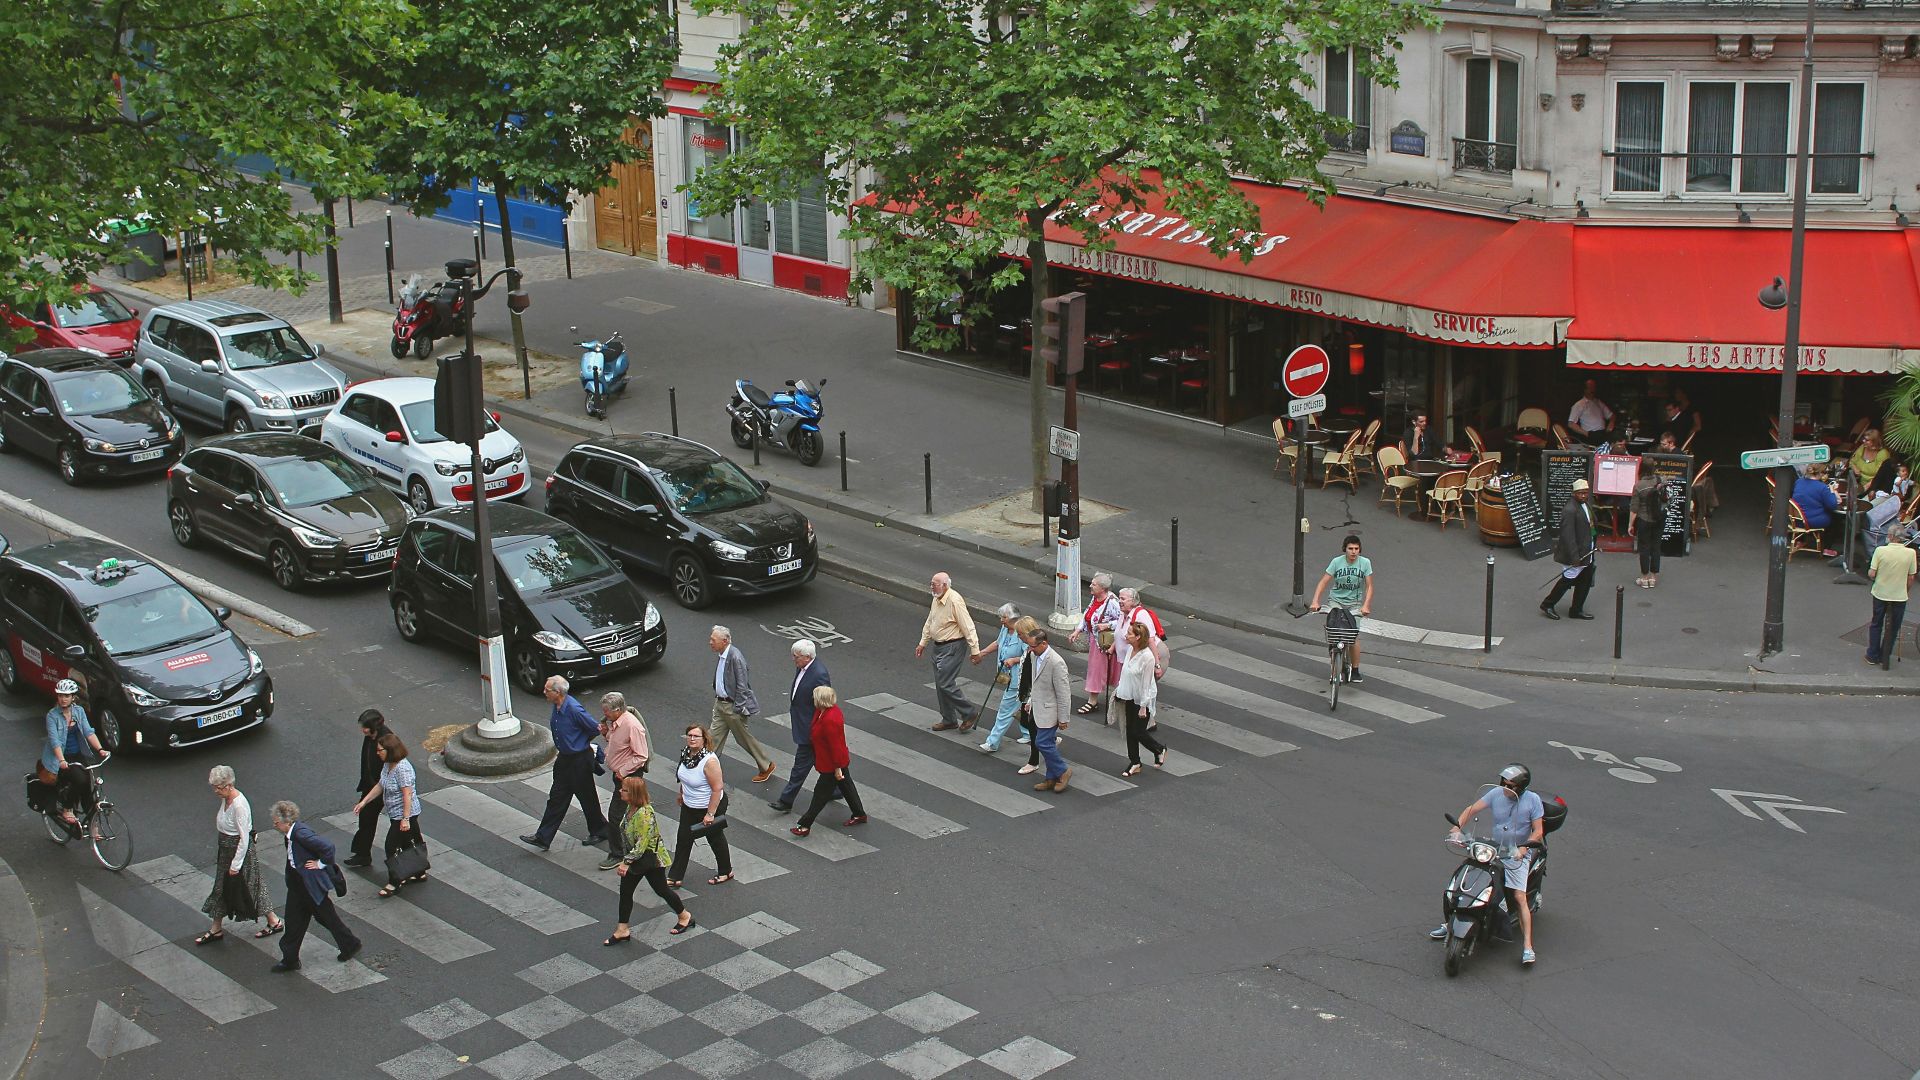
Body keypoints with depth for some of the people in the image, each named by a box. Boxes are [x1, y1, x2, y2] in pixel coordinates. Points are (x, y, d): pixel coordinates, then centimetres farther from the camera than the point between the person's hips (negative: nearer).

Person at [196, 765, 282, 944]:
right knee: (221, 889, 15)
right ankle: (216, 930, 27)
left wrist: (236, 864, -21)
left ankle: (275, 922, 22)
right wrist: (219, 851, 19)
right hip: (226, 850, 9)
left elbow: (244, 839, -25)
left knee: (249, 888, 5)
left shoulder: (239, 805, -28)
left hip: (241, 851, -9)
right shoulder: (226, 799, 0)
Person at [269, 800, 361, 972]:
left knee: (327, 916, 10)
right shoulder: (291, 833, 0)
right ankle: (290, 960, 22)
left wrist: (321, 864, -21)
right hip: (297, 885, 9)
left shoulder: (301, 833, -29)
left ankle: (350, 944, 31)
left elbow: (327, 846, -33)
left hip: (313, 885, -9)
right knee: (293, 920, 12)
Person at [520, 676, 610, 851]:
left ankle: (599, 831, 29)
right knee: (557, 797, 10)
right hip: (564, 758, 8)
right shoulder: (556, 706, -1)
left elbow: (595, 729, -19)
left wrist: (581, 742, -2)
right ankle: (543, 837, 14)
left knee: (587, 797, 8)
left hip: (579, 760, -8)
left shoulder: (574, 710, -27)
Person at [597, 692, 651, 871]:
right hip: (620, 773, 9)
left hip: (629, 776, -9)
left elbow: (641, 756, -23)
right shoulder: (615, 722, 2)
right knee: (630, 813, 21)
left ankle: (616, 854, 5)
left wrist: (623, 772, -22)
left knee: (615, 815, -5)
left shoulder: (632, 726, -26)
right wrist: (606, 733, -1)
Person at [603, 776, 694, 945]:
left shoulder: (644, 814, -32)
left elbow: (642, 843, -30)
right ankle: (622, 930, 17)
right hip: (635, 858, 8)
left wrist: (627, 862, -25)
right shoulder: (631, 808, -4)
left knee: (661, 890, 10)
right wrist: (626, 860, 15)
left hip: (650, 859, -8)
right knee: (625, 891, 8)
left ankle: (685, 916, 33)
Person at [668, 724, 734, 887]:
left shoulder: (709, 760, -31)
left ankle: (726, 872, 34)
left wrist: (710, 814, -26)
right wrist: (681, 793, 25)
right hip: (689, 806, 7)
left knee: (715, 838, 13)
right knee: (683, 839, 8)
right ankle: (675, 877, 16)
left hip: (710, 806, -7)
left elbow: (717, 789, -28)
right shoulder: (686, 753, -7)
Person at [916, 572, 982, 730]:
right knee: (940, 685, 12)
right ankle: (948, 720, 23)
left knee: (946, 684, -11)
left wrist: (975, 650, -21)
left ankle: (968, 714, 4)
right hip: (938, 646, 9)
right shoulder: (936, 600, 6)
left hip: (952, 647, -9)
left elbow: (968, 627, -21)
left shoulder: (955, 601, -22)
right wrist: (923, 643, 22)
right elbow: (929, 623, 20)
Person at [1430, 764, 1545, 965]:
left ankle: (1527, 946, -18)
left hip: (1517, 855, -4)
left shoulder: (1532, 800, -10)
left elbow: (1538, 830, -9)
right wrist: (1457, 828, -17)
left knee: (1519, 897, -18)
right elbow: (1472, 809, -2)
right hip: (1494, 850, 4)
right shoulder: (1497, 794, -3)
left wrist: (1523, 847, -25)